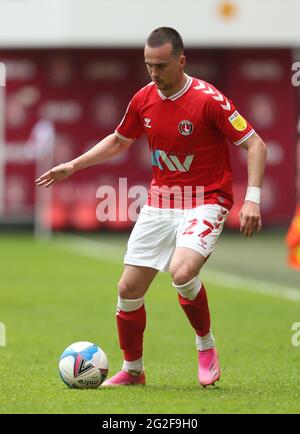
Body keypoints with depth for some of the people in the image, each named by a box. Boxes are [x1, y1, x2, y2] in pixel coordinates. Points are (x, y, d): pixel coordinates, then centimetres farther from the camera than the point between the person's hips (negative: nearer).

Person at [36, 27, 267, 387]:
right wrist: (72, 166, 14)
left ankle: (206, 346, -3)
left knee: (182, 272, -30)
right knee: (129, 289, 1)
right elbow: (118, 141, 20)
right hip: (159, 204, 6)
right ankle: (132, 370, 22)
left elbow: (255, 144, -13)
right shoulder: (143, 100, 1)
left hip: (205, 202, -6)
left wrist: (252, 198, -22)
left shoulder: (208, 99, -17)